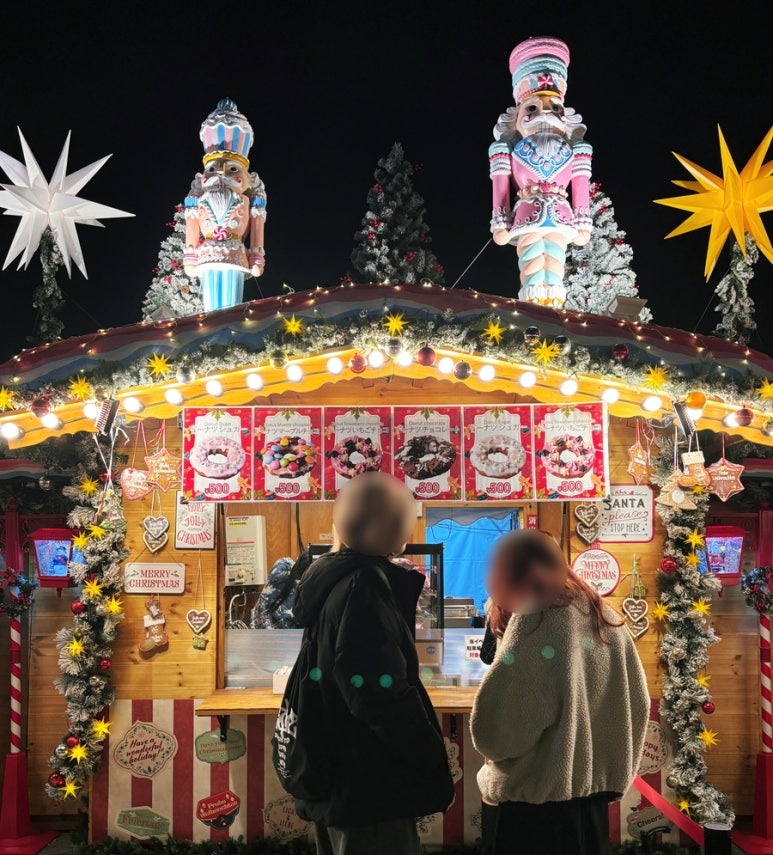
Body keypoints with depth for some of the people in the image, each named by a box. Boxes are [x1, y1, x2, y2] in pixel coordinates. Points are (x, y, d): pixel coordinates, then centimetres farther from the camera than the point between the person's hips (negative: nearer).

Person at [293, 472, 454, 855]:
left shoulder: (331, 577, 9)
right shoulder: (362, 586, -21)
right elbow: (383, 694, -25)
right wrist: (432, 754, -13)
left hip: (335, 779, 10)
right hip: (371, 785, -10)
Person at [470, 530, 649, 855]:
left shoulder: (536, 619, -16)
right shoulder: (606, 617, 6)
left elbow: (495, 720, -20)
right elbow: (637, 703, 11)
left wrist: (493, 751, 0)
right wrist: (611, 763, 17)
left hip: (541, 792, -7)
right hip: (595, 788, 7)